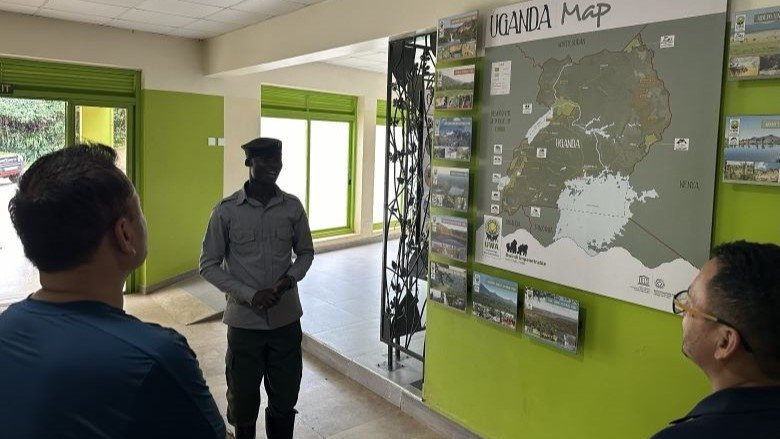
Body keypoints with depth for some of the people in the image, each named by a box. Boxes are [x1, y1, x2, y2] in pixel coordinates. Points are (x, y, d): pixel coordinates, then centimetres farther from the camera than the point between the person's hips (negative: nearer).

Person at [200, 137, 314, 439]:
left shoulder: (293, 207, -1)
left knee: (285, 398, 14)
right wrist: (250, 295, -16)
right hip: (244, 321, -2)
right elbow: (208, 265, -5)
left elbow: (306, 252, 11)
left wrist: (290, 279, -10)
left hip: (286, 319, 2)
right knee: (243, 398, 13)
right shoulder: (226, 211, -9)